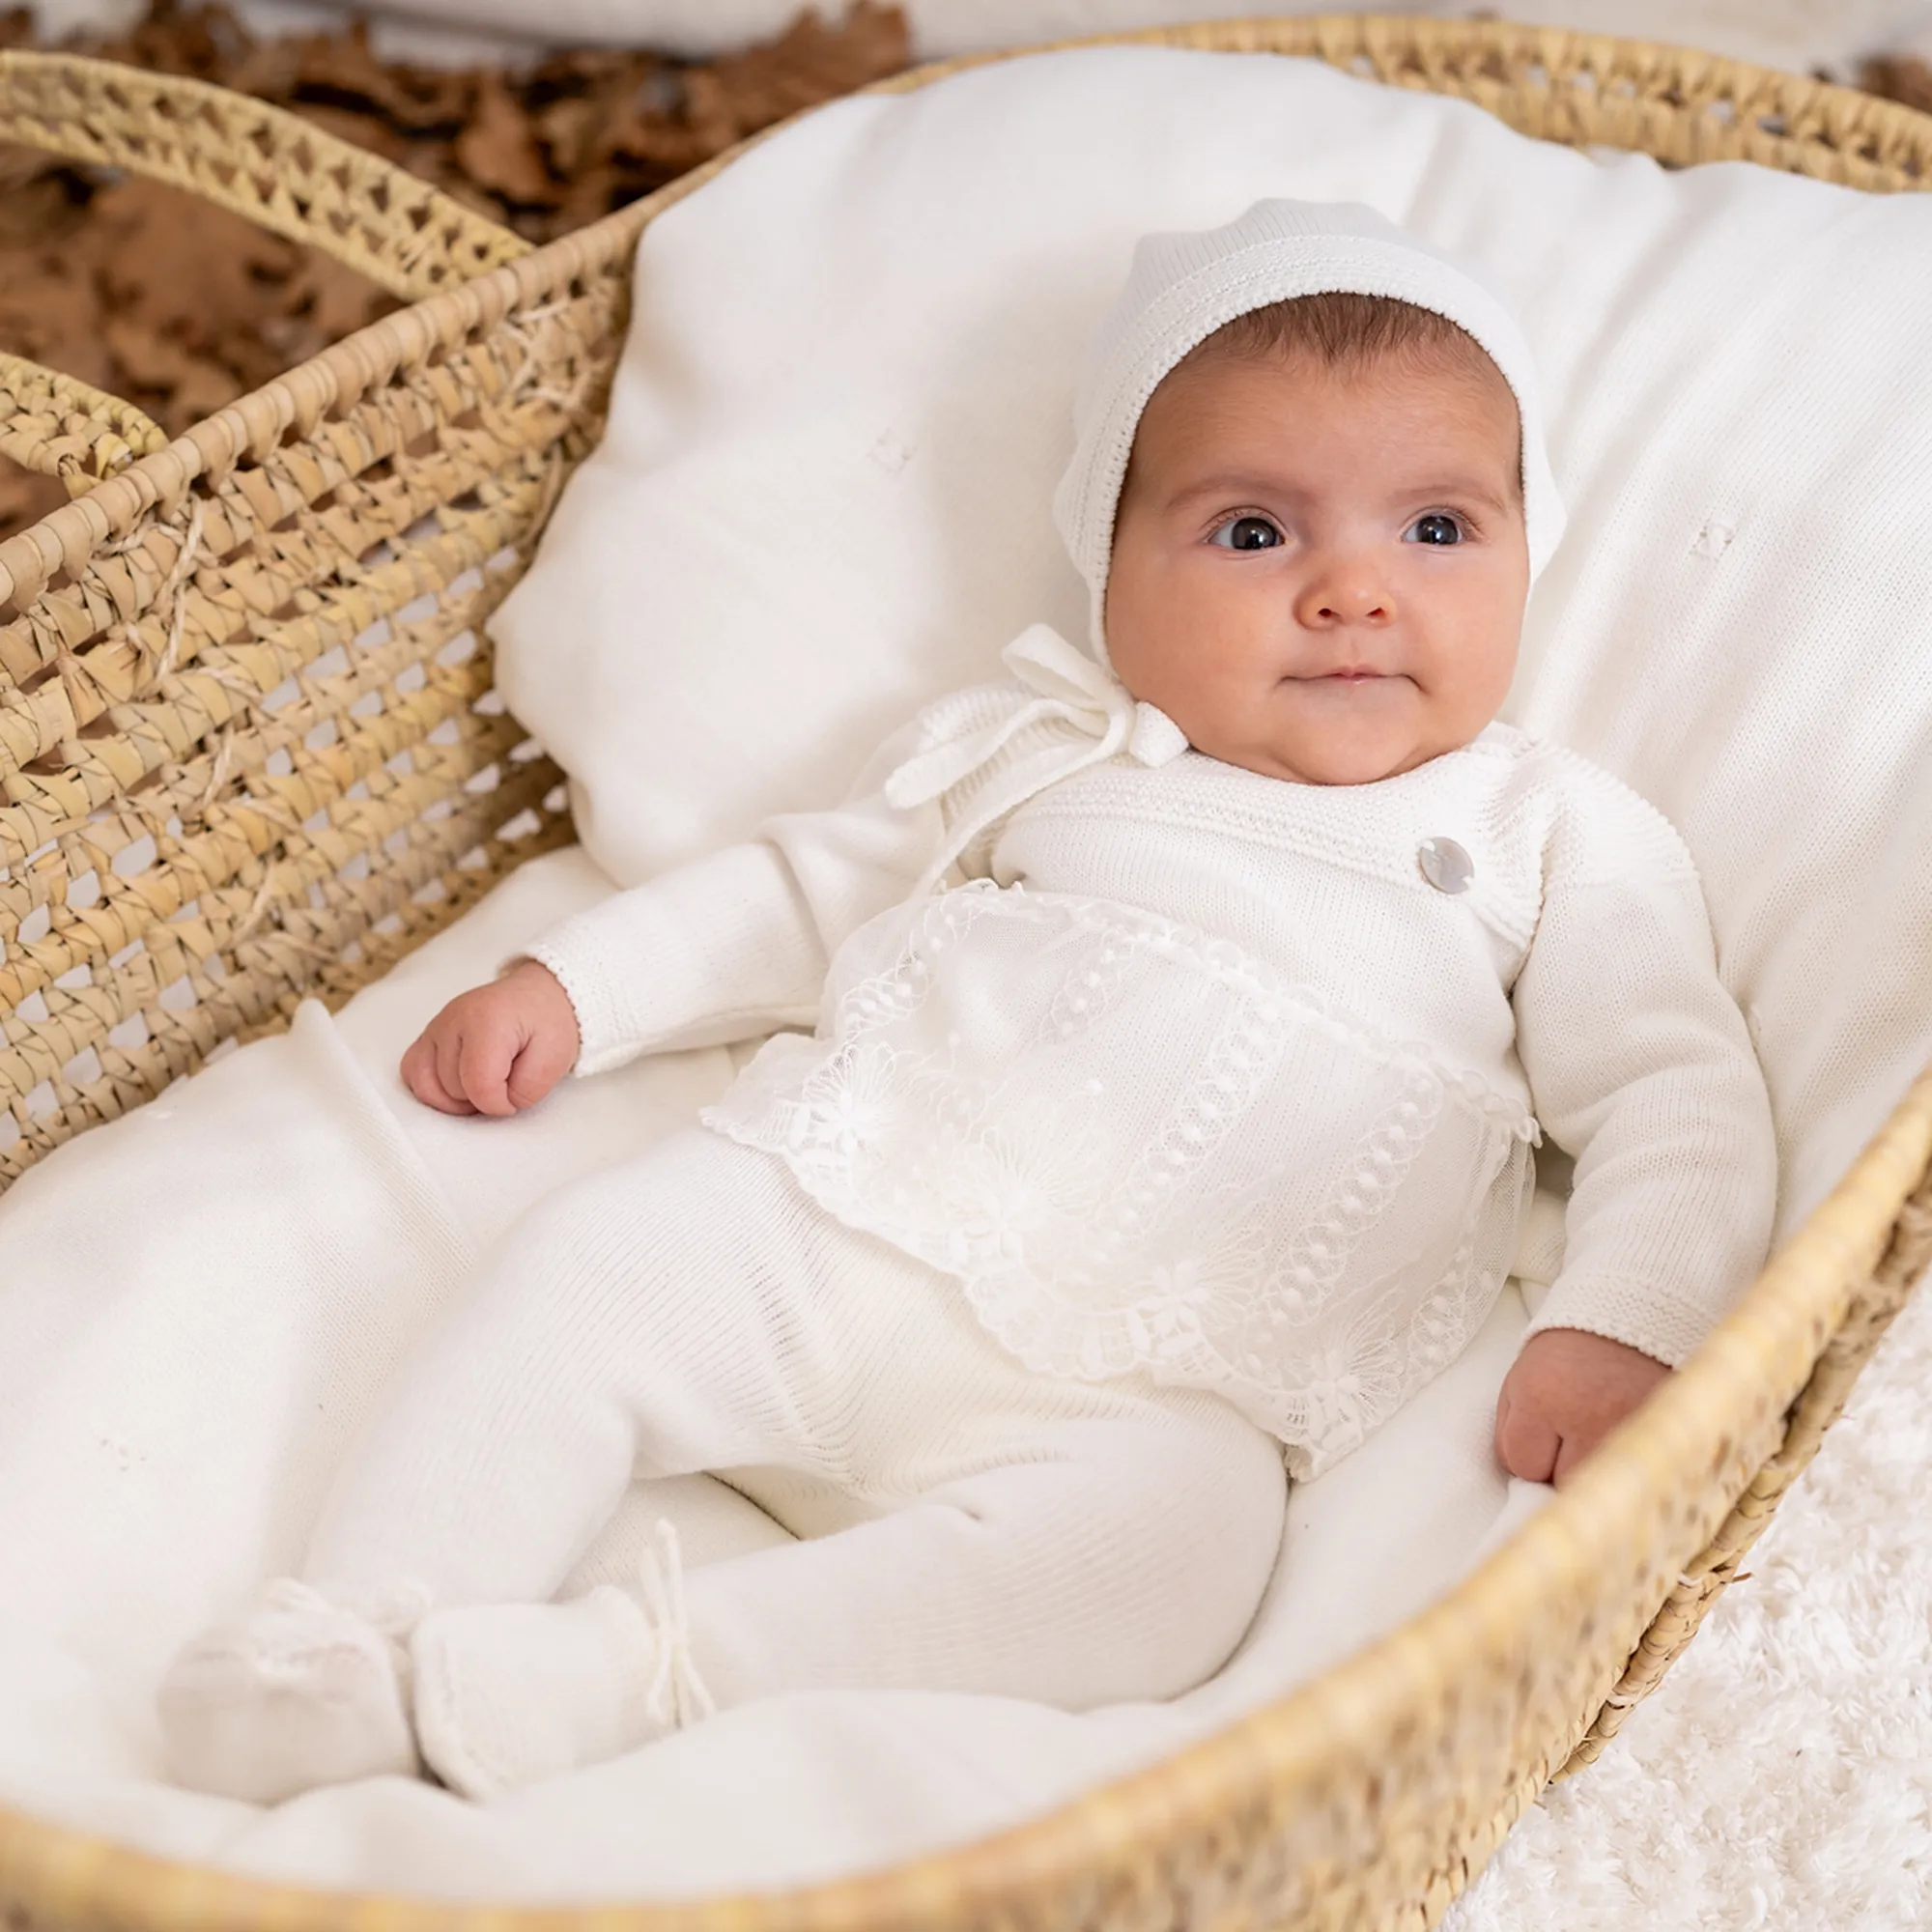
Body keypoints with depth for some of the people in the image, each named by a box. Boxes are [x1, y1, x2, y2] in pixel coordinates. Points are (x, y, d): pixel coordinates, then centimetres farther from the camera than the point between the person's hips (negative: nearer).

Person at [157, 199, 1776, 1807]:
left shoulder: (1556, 841, 14)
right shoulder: (1048, 755, 19)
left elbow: (1679, 1099, 8)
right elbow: (804, 893, 27)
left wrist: (1616, 1334, -11)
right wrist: (571, 986, 15)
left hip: (1156, 1385, -3)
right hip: (828, 1225, 3)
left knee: (1172, 1532, -34)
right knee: (595, 1266, -20)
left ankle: (622, 1677, -36)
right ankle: (359, 1631, -20)